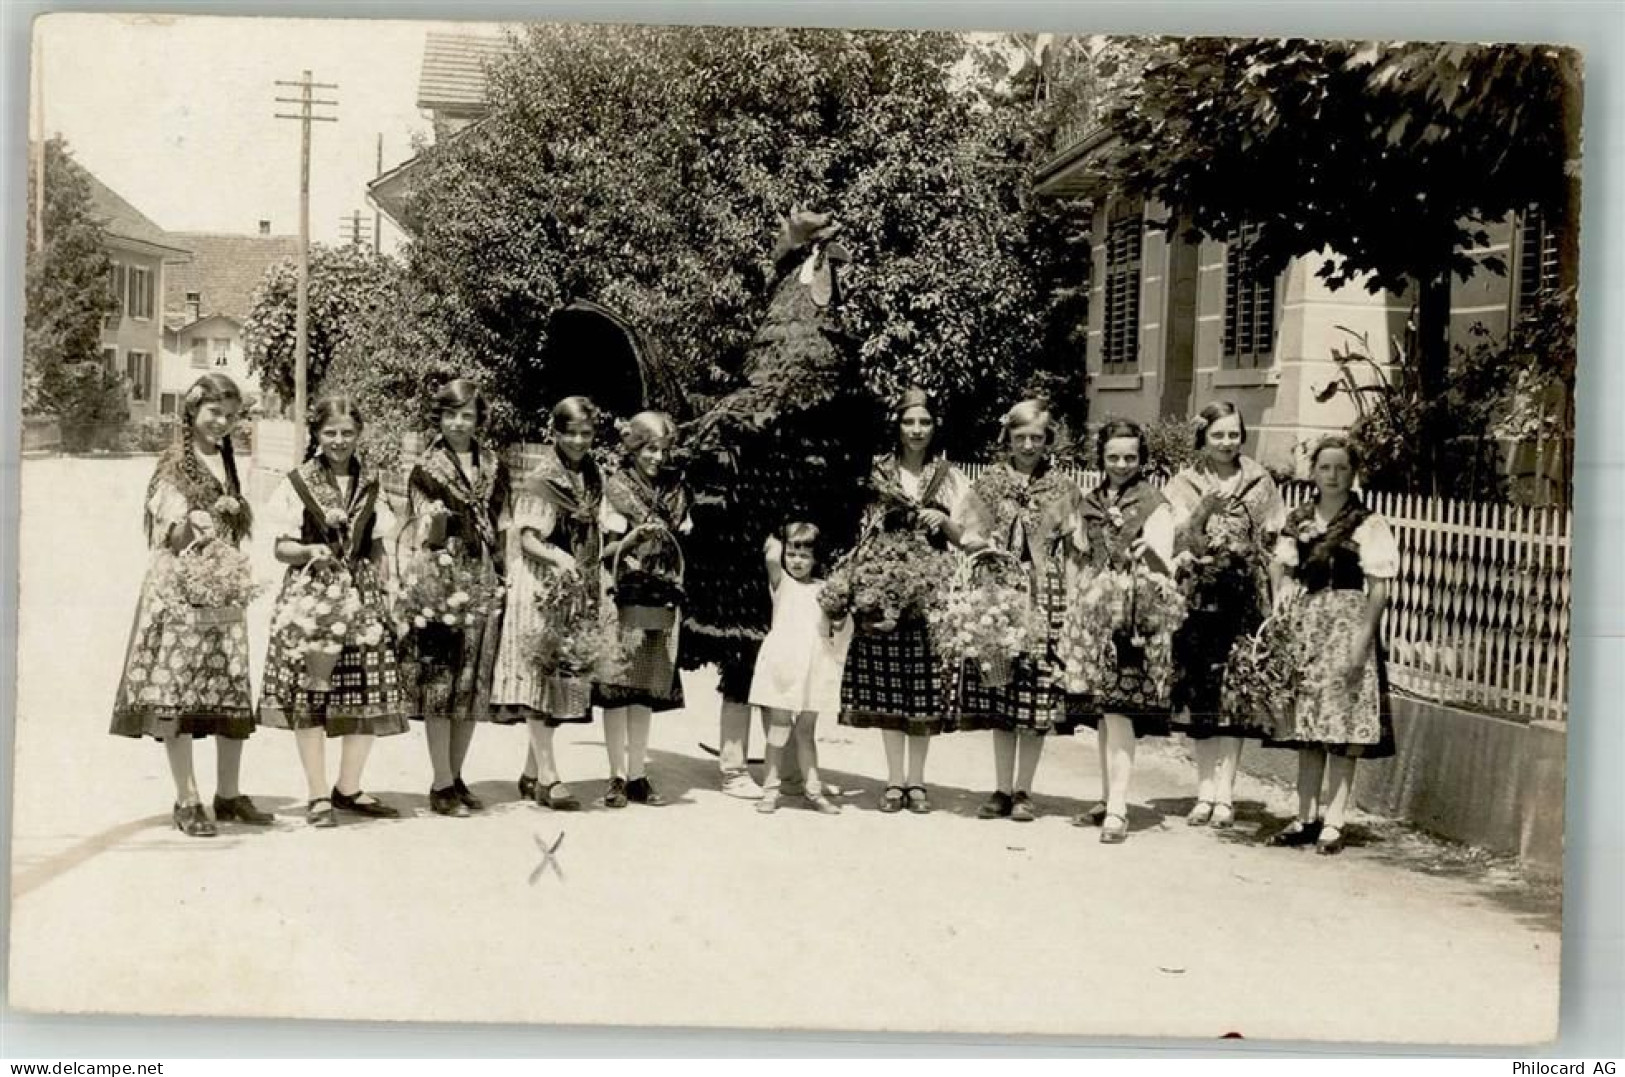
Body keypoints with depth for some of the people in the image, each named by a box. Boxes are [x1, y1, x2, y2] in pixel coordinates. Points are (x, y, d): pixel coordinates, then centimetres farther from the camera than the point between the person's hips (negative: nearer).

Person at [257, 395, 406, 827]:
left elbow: (379, 547, 13)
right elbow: (281, 548, 1)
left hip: (363, 595, 3)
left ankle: (348, 789, 18)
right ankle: (318, 795, 7)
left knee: (369, 696, 3)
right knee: (310, 695, -4)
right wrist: (310, 552, -19)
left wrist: (385, 591, 2)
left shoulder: (370, 482, 10)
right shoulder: (298, 483, 1)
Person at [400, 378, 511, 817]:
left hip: (485, 583, 5)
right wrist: (434, 522, -20)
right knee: (440, 680, -5)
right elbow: (422, 538, -1)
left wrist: (503, 581, 11)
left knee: (475, 684, 7)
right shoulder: (425, 470, -1)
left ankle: (455, 776, 17)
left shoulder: (494, 468, 11)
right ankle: (442, 784, 0)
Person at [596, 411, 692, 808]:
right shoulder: (616, 489, 0)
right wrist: (634, 537, -20)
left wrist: (681, 597, 8)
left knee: (647, 689, 4)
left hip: (664, 600, 4)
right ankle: (617, 776, 1)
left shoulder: (675, 491, 12)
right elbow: (605, 551, -3)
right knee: (618, 686, -4)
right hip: (624, 599, -4)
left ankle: (637, 775, 9)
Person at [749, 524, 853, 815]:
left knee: (806, 731, 10)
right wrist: (774, 544, 1)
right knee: (779, 728, -2)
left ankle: (813, 789, 15)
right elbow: (772, 557, -17)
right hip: (781, 666, -3)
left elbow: (839, 629, 13)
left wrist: (841, 618, -7)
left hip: (813, 668, 3)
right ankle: (771, 790, 4)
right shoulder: (781, 582, 2)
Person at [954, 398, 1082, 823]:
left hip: (1044, 595, -1)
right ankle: (1002, 789, 12)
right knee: (999, 695, 3)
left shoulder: (1061, 486, 6)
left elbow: (1074, 545, 4)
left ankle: (1023, 791, 8)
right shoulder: (989, 482, 10)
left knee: (1037, 690, -3)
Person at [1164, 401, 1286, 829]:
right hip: (1199, 597, 0)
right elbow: (1180, 541, -7)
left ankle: (1224, 793, -1)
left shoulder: (1259, 483, 6)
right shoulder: (1185, 484, 5)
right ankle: (1206, 791, 8)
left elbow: (1274, 542, 7)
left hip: (1245, 598, 0)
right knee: (1199, 692, 1)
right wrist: (1202, 512, -24)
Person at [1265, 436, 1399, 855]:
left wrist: (1362, 640, -15)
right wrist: (1280, 606, -2)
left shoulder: (1368, 525, -4)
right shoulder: (1297, 520, 11)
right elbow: (1280, 566, 16)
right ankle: (1306, 818, 16)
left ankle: (1333, 822, -1)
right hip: (1301, 626, 5)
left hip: (1346, 625, -5)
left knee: (1342, 728, -5)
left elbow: (1378, 588, -8)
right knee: (1306, 728, 9)